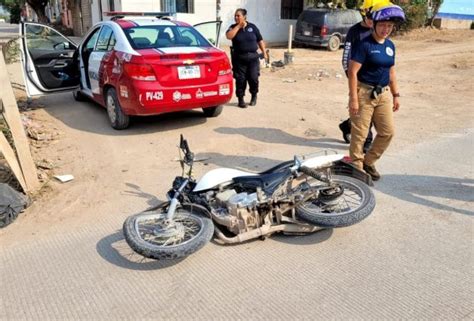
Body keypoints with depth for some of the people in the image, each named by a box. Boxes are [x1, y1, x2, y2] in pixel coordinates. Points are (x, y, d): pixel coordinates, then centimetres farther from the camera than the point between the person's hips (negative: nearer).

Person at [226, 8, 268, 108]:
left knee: (253, 78, -3)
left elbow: (260, 40, 11)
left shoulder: (252, 27, 7)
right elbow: (229, 36, -17)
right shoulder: (233, 27, 5)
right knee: (240, 79, -1)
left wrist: (264, 52, 7)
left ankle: (254, 96, 22)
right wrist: (238, 26, -12)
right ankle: (241, 99, 13)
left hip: (253, 57, 0)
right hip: (239, 58, 0)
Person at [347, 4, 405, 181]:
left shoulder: (390, 45, 10)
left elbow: (391, 72, 18)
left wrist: (395, 95, 16)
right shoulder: (364, 44, -12)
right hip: (364, 93, -7)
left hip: (383, 94, 7)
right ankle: (356, 168, 14)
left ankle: (368, 162, 26)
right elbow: (352, 72, -16)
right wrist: (353, 98, -21)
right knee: (359, 134, -1)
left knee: (387, 132, 9)